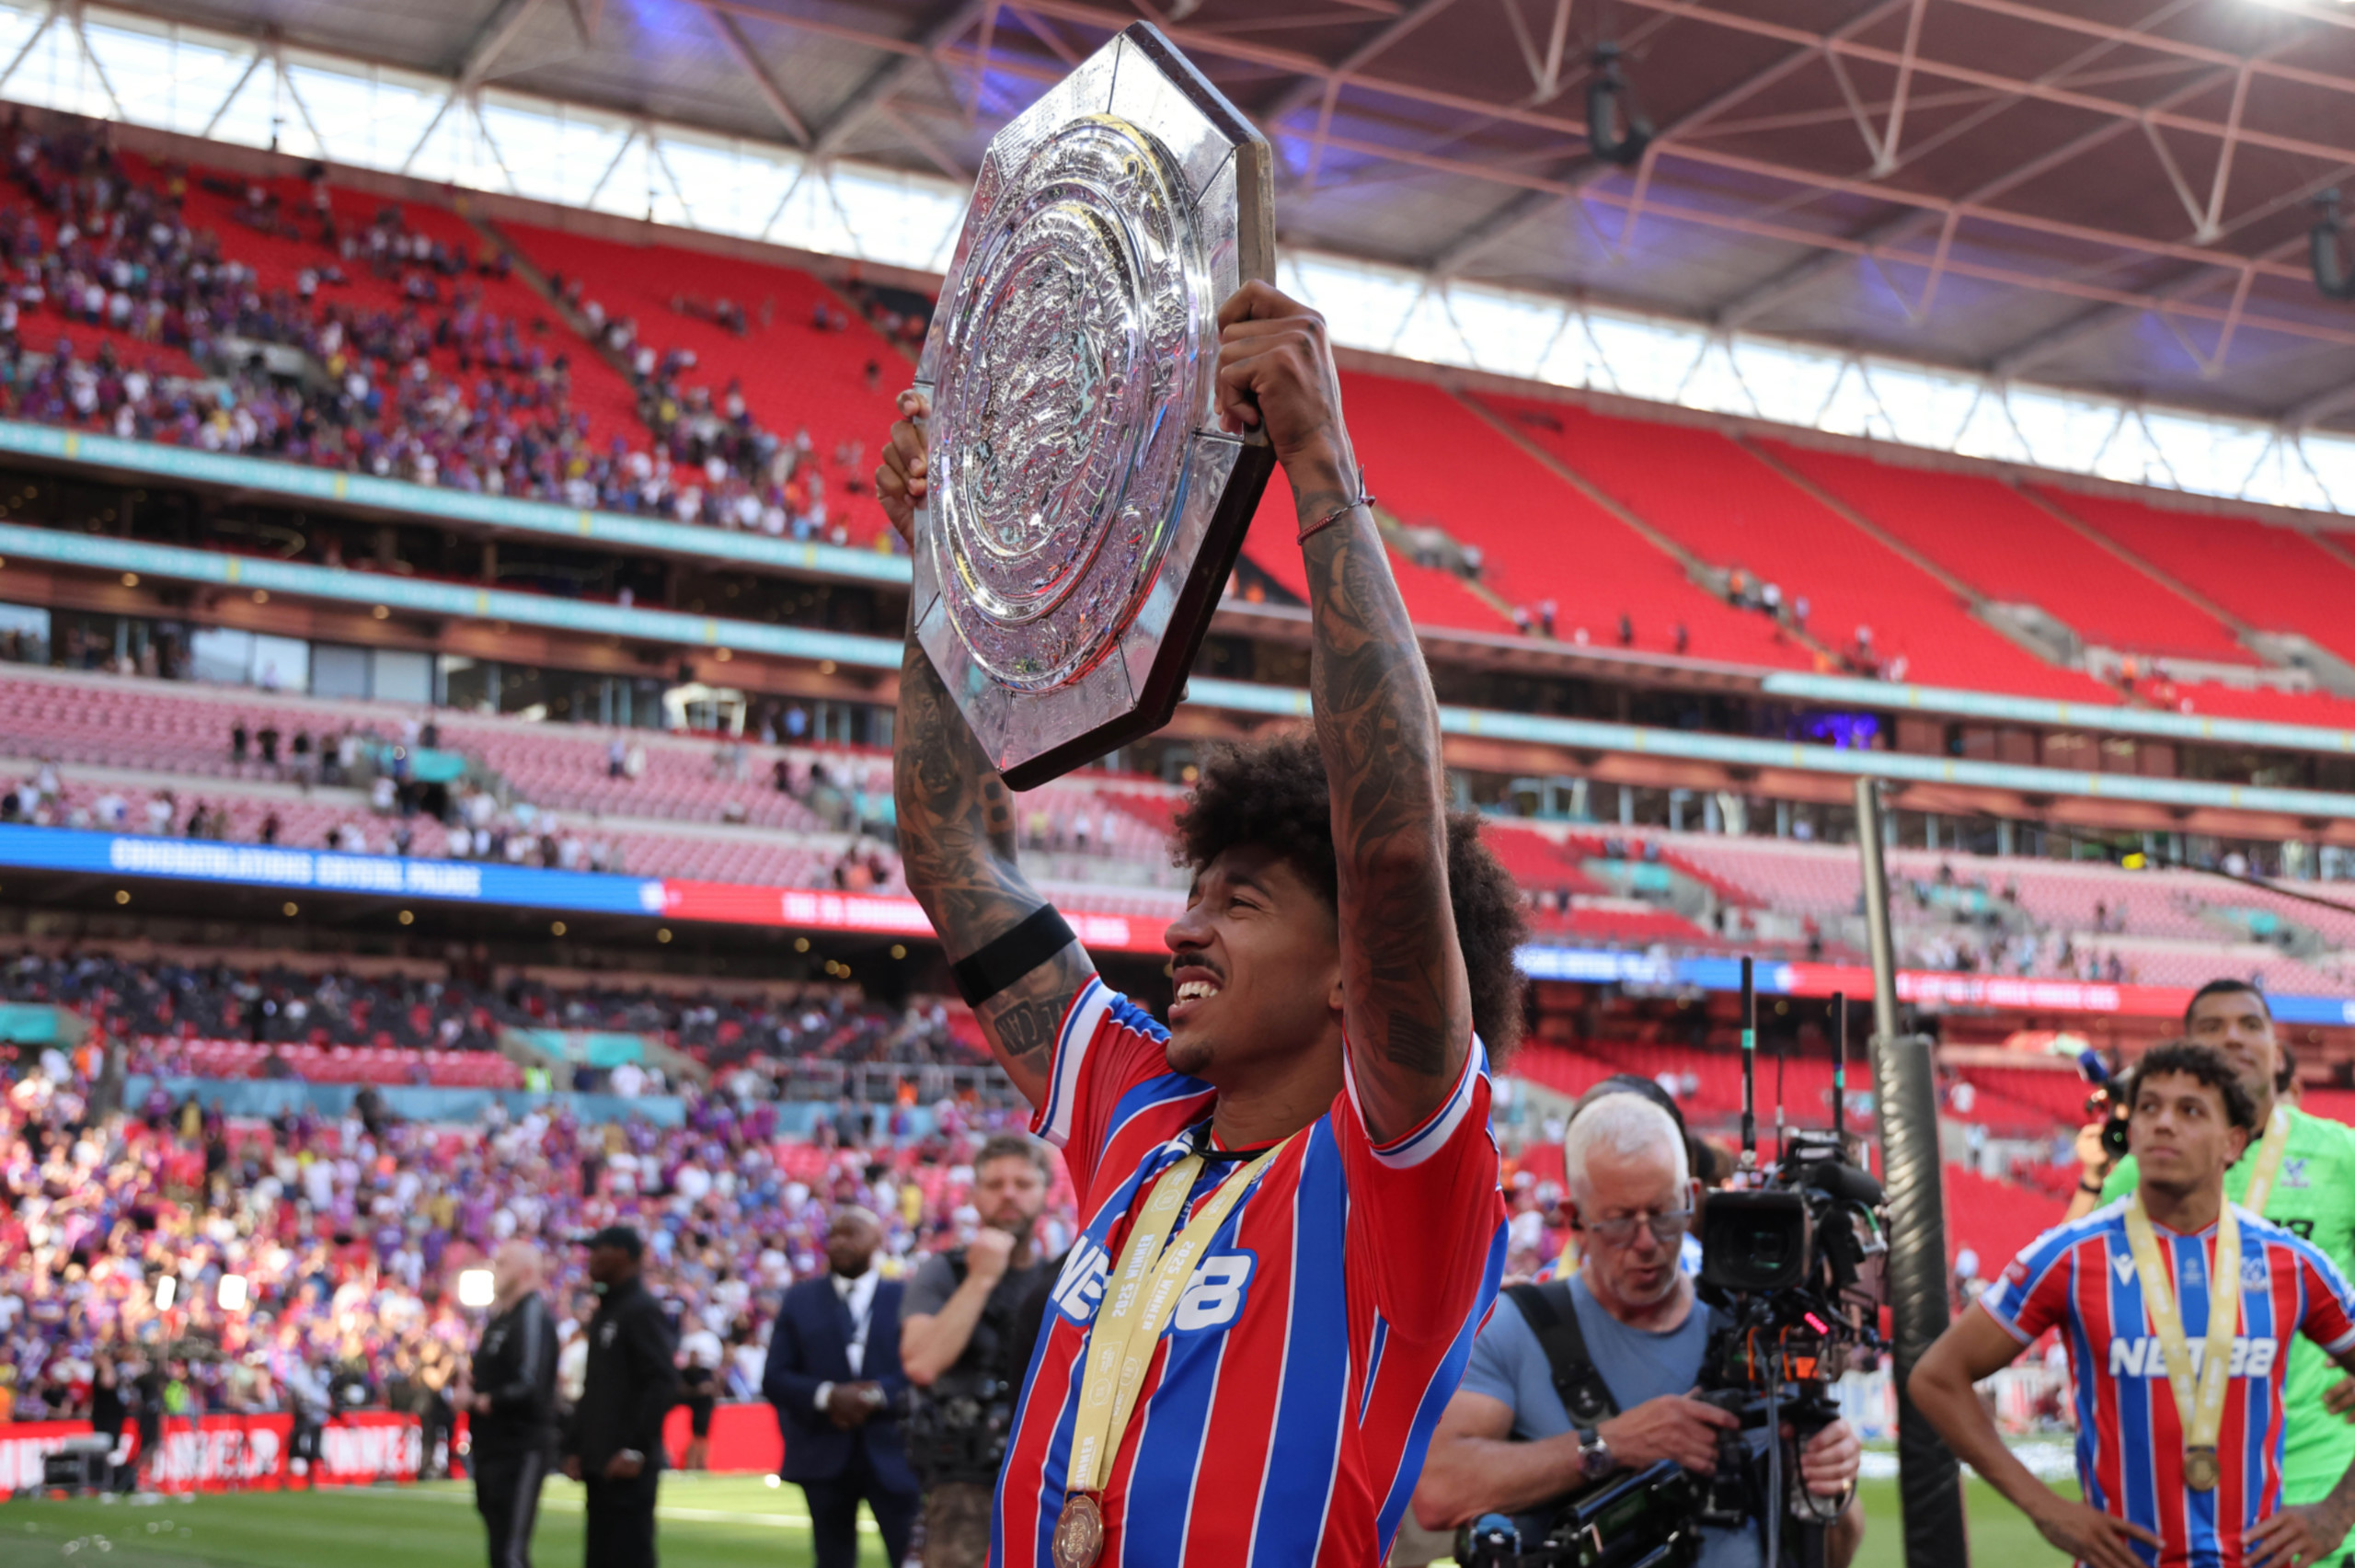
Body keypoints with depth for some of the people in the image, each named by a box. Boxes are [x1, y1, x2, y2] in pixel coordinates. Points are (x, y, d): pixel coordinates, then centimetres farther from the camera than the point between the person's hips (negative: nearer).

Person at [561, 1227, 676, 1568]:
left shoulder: (643, 1310, -10)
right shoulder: (604, 1312, 18)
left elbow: (662, 1384, -18)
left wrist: (637, 1450, -20)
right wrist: (574, 1447, 14)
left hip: (629, 1466, -9)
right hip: (599, 1463, 9)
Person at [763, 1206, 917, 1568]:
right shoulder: (800, 1300, 9)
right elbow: (774, 1378, 3)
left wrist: (878, 1394, -17)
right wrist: (827, 1396, -13)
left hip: (892, 1455, -2)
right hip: (824, 1455, 2)